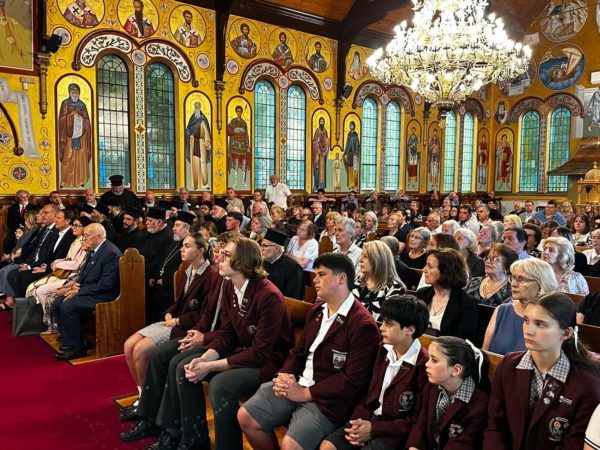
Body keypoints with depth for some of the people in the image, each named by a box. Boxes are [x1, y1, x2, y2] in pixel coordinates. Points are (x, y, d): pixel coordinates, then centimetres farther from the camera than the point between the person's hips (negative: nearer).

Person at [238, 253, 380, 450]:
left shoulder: (363, 324, -16)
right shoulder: (316, 310, 12)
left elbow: (354, 380, -19)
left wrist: (304, 394, -17)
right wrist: (284, 375, -6)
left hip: (327, 399, -7)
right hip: (297, 383, 8)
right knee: (245, 417, 1)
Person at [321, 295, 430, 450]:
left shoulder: (424, 365, -16)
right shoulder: (382, 350, 5)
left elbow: (418, 419, -12)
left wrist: (374, 429, -14)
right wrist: (359, 420, -6)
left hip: (394, 431, -6)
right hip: (368, 419, 6)